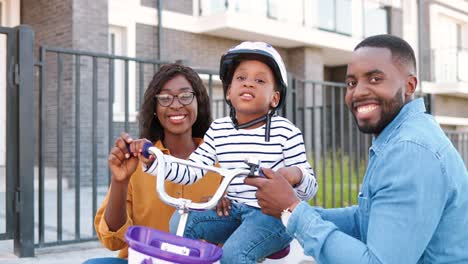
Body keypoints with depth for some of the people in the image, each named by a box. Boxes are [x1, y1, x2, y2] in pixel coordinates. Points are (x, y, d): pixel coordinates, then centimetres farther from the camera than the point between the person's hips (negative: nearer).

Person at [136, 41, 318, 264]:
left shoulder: (286, 132, -8)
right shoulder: (218, 130, 4)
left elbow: (309, 188, -7)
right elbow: (191, 172, -2)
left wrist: (296, 174, -31)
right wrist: (152, 159, -15)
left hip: (272, 213, -5)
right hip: (233, 209, 5)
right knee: (181, 221, -12)